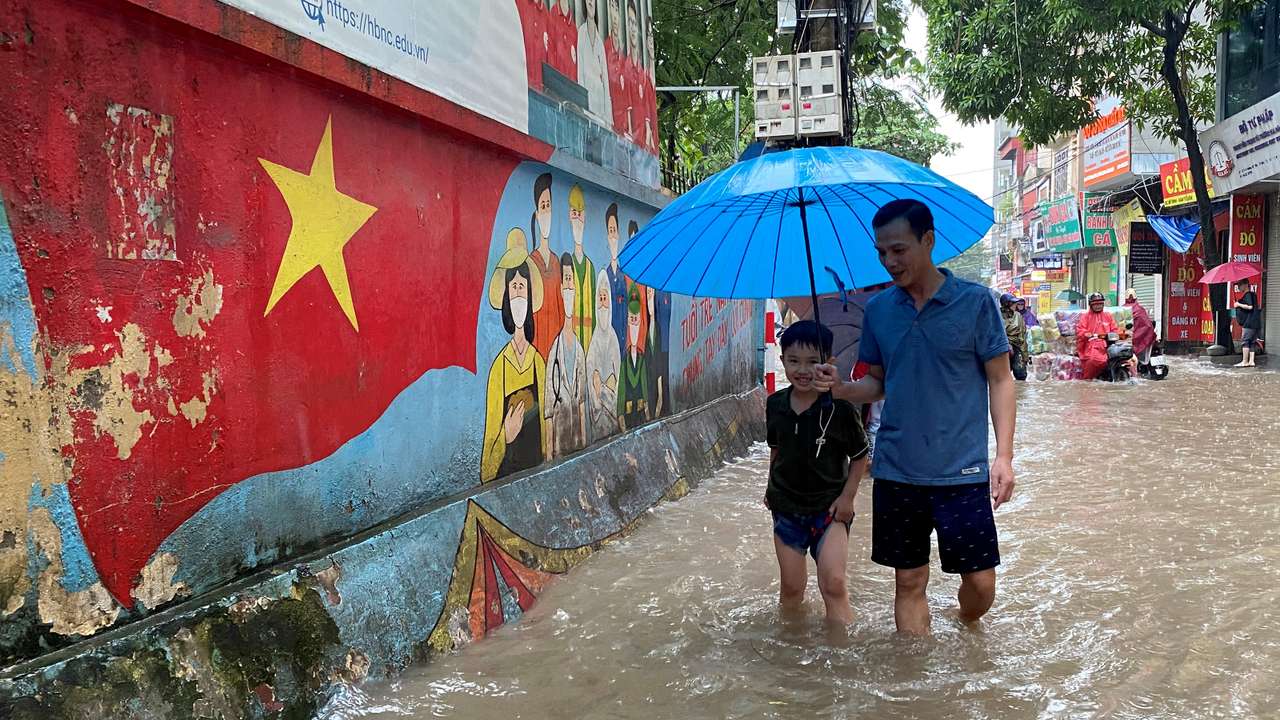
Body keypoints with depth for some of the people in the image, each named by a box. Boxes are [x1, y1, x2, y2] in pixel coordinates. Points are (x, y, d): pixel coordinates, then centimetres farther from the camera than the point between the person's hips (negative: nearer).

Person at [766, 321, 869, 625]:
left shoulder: (839, 408, -15)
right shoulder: (775, 404, -2)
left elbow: (860, 455, -4)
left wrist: (847, 496, -9)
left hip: (829, 506, -4)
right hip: (786, 506, 4)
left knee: (833, 583, -13)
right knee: (791, 588, 11)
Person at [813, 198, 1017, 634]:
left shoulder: (974, 302, -5)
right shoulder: (878, 309, 5)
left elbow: (1000, 381, -1)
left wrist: (1004, 456, -9)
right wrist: (841, 389, -9)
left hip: (962, 470, -2)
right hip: (896, 471, 3)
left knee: (981, 582, 3)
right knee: (909, 581, 10)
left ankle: (967, 633, 36)